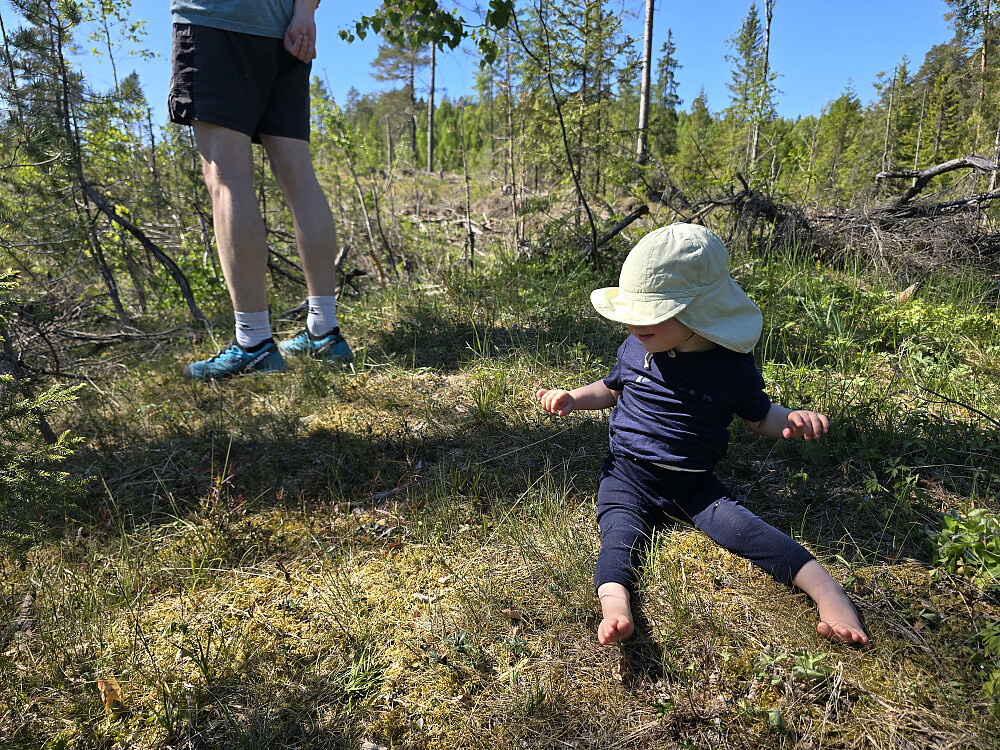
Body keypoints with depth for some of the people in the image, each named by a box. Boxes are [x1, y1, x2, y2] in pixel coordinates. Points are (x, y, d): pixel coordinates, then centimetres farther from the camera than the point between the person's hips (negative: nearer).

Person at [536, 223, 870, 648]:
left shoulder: (731, 367, -7)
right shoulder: (636, 349, 0)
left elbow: (760, 416, 9)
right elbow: (612, 388, 20)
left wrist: (792, 420, -13)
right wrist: (572, 398, 2)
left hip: (693, 486, -1)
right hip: (627, 476, 1)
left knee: (739, 526, -23)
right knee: (620, 534, -25)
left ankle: (828, 590, -20)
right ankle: (615, 609, -45)